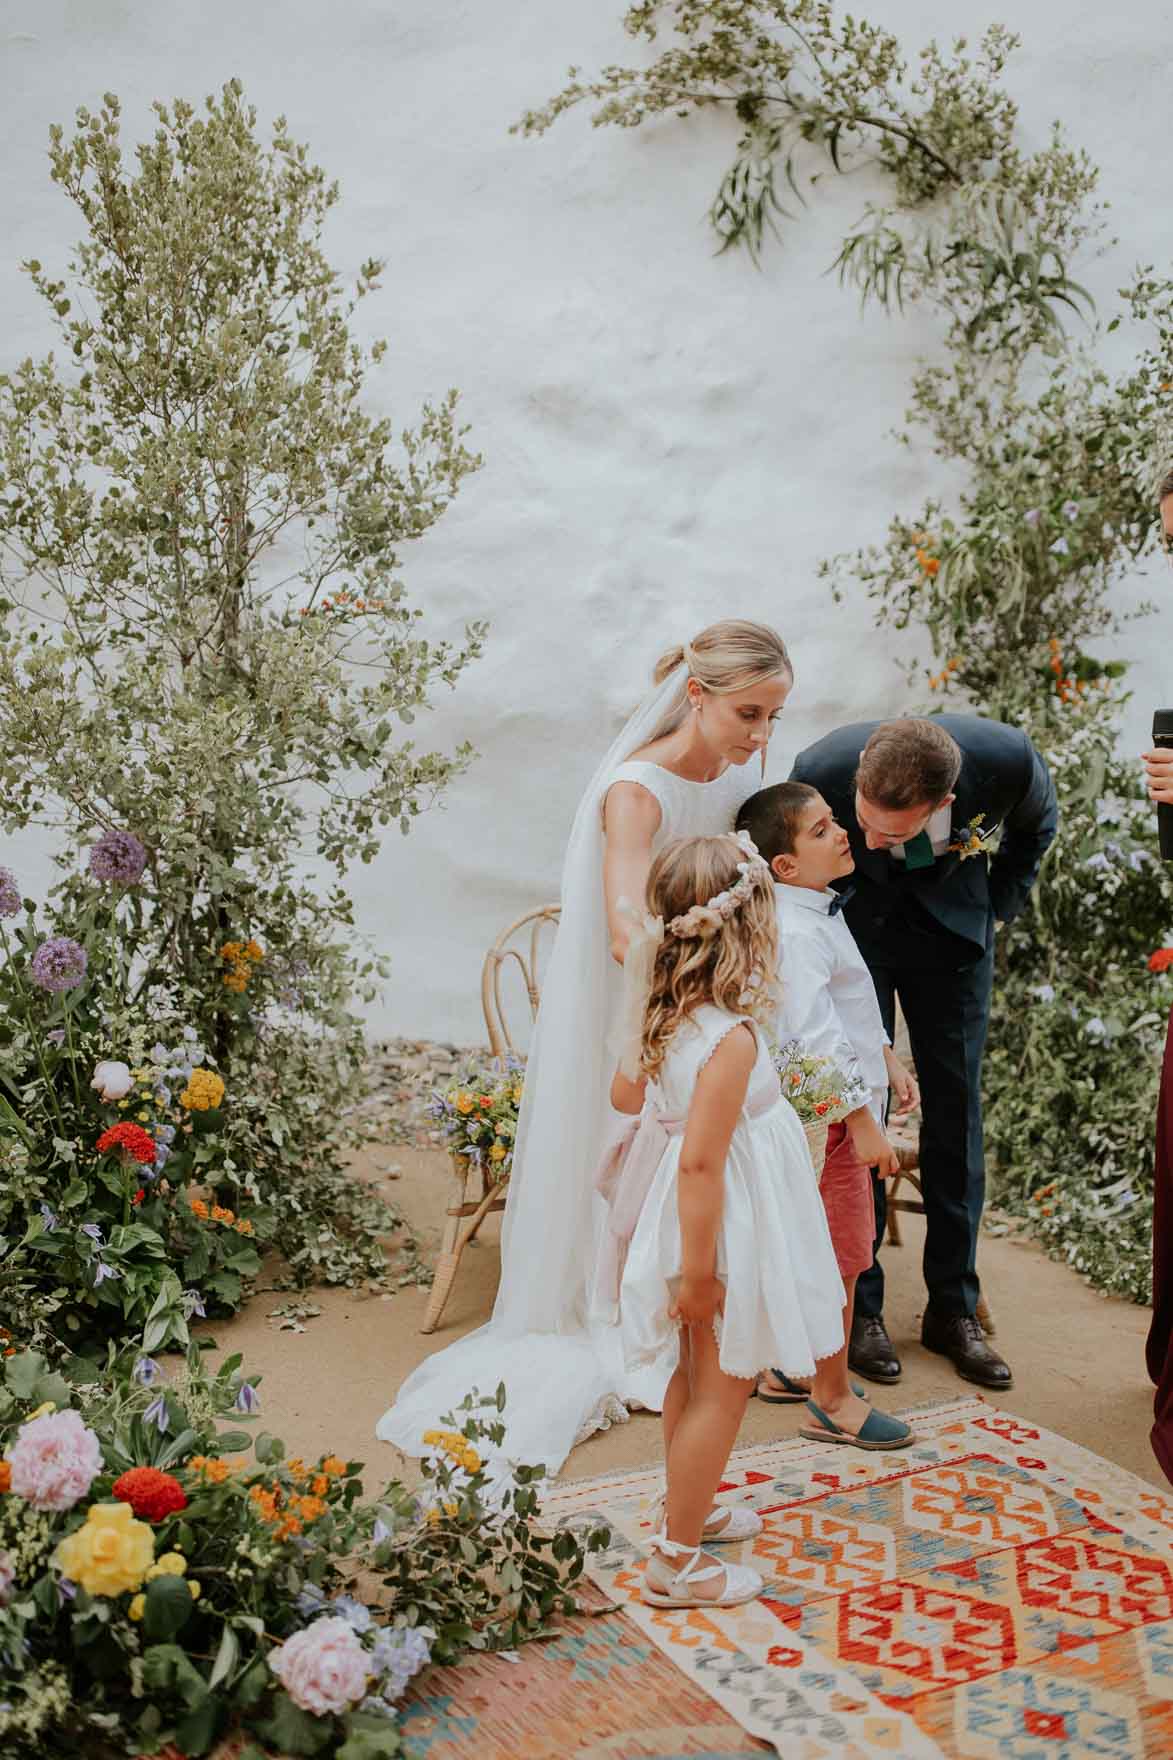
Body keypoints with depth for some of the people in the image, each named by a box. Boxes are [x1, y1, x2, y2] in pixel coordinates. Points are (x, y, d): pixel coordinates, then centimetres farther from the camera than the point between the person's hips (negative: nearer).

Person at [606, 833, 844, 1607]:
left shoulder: (663, 1016, -5)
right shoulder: (732, 1038, -30)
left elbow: (623, 1093, 10)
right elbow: (699, 1162, -29)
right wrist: (698, 1269, -22)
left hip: (692, 1218, 9)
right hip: (727, 1230, -9)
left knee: (696, 1375, 25)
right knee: (722, 1390, 6)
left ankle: (690, 1508, 43)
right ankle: (677, 1561, 18)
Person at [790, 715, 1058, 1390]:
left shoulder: (1008, 759, -31)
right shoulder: (823, 769, -33)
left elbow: (1036, 825, -2)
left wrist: (996, 908, 0)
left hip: (952, 926, 1)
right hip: (853, 922, -1)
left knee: (957, 1106, 1)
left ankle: (954, 1309, 12)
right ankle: (859, 1306, 6)